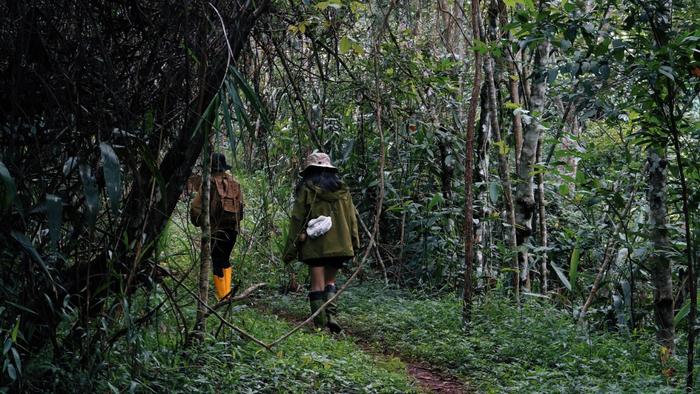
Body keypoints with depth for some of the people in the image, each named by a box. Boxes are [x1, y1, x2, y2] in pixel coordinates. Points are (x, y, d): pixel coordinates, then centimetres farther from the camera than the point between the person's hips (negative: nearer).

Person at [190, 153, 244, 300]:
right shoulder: (234, 182, 4)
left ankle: (222, 295, 2)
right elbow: (240, 206, 9)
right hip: (233, 228, 5)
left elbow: (196, 206, -9)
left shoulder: (209, 183, -10)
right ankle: (227, 290, 15)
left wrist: (197, 221, 8)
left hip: (216, 228, -5)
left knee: (217, 262, 3)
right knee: (225, 259, 20)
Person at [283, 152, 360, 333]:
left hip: (315, 245, -3)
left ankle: (320, 324, 0)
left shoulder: (306, 189, -2)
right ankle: (331, 314, -4)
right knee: (330, 281, 15)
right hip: (339, 244, 3)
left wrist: (290, 249, 1)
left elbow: (297, 220, -3)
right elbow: (352, 218, 10)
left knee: (317, 284, 2)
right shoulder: (342, 190, 9)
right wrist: (354, 243, 15)